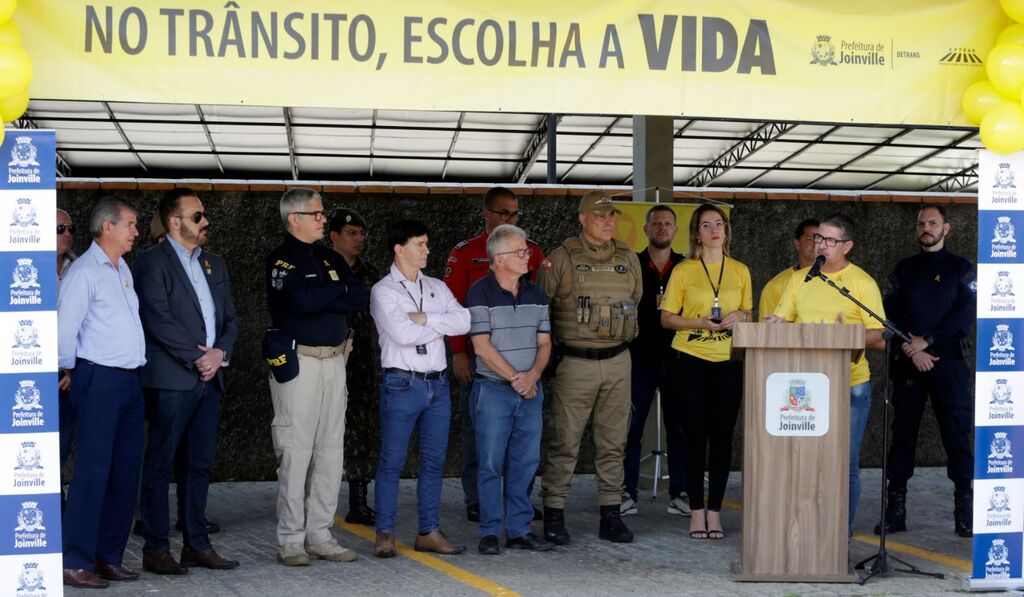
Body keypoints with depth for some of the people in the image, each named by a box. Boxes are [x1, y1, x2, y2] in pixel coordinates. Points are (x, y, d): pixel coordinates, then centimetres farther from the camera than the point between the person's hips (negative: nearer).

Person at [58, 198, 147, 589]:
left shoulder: (124, 270, 15)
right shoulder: (84, 272, -11)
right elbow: (64, 330, -14)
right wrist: (72, 370, -1)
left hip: (130, 381, 8)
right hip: (99, 380, -8)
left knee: (126, 472, 9)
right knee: (93, 471, -6)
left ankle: (109, 557, 18)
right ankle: (76, 563, 1)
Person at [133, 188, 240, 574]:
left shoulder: (214, 264, 18)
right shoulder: (152, 262, -5)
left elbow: (230, 317, 16)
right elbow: (159, 319, -14)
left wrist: (219, 352, -2)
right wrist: (197, 358, -13)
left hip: (209, 378, 7)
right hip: (171, 379, -7)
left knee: (200, 465, 11)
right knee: (160, 465, -1)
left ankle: (196, 544, 18)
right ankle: (155, 549, 5)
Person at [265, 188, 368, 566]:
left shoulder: (331, 258, 16)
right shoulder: (280, 259, -5)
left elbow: (359, 300, 4)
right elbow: (303, 300, -22)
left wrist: (319, 298, -9)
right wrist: (338, 289, -5)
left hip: (333, 361, 7)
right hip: (297, 362, -7)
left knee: (331, 451, 7)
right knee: (296, 452, -5)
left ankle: (320, 535, 15)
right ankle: (291, 541, 3)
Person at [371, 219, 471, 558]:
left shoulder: (438, 288, 14)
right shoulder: (384, 291, -3)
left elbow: (464, 321, -2)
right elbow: (403, 334, -17)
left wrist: (425, 318, -12)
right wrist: (442, 324, -4)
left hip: (437, 384, 6)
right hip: (402, 384, -5)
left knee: (434, 460, 8)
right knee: (393, 461, -2)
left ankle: (429, 532, 16)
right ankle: (385, 534, 6)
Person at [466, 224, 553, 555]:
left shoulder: (536, 295, 11)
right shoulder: (480, 293, -7)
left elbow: (544, 342, 10)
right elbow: (482, 346, -11)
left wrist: (532, 375, -8)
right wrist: (514, 378, -10)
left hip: (530, 391, 5)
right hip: (493, 390, -5)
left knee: (526, 462, 7)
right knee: (491, 463, -1)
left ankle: (520, 530, 15)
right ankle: (490, 532, 8)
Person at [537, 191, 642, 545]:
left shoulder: (628, 259, 10)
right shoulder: (561, 259, -4)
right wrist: (563, 335, 0)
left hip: (618, 361, 4)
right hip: (575, 363, -4)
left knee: (613, 442, 8)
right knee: (564, 442, -2)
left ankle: (611, 515, 15)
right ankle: (554, 514, 6)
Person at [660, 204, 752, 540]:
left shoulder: (741, 271, 10)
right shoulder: (683, 271, 2)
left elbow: (748, 315, 17)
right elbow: (666, 318, 0)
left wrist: (740, 317, -6)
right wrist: (699, 323, -15)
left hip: (729, 360, 2)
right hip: (691, 360, -2)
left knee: (722, 435, 2)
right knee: (695, 434, 0)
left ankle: (715, 510, 10)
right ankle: (697, 510, 8)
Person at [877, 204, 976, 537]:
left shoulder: (961, 269, 6)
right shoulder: (904, 270, 13)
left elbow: (965, 317, -5)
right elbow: (890, 316, 5)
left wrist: (926, 341, -13)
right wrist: (911, 350, -9)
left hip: (948, 363, -2)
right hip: (908, 364, 2)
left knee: (956, 434, -5)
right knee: (903, 433, 2)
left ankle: (965, 511, 0)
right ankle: (895, 509, 6)